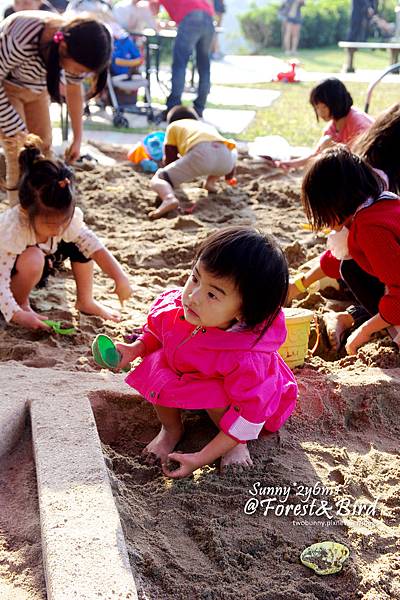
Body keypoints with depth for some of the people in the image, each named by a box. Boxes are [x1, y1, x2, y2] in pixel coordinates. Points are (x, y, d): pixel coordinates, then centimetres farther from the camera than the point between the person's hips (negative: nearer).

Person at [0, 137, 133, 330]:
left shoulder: (65, 218, -23)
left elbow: (93, 246, -20)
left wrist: (120, 278, -29)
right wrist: (17, 314, -48)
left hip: (40, 263, 6)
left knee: (81, 242, -12)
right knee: (33, 259, -38)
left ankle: (85, 301, 2)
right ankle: (22, 303, -10)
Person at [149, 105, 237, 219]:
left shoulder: (173, 126, 29)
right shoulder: (208, 126, 41)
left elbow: (170, 159, 27)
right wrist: (229, 177, 61)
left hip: (200, 153, -4)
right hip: (225, 157, 4)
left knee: (157, 179, 7)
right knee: (232, 151, 42)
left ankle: (169, 198, -28)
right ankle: (211, 181, 19)